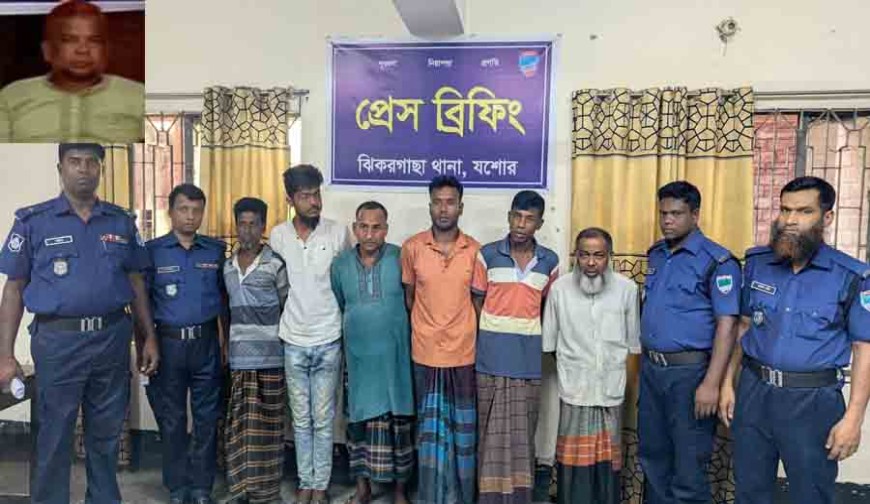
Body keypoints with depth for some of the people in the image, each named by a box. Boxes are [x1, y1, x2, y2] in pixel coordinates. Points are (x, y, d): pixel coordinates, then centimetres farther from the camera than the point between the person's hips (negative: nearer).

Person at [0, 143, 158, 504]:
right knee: (54, 438, 9)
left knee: (106, 434, 15)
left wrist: (149, 336, 7)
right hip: (58, 340, -2)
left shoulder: (121, 221, 7)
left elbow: (136, 282, 11)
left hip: (113, 338, 3)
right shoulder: (32, 221, 0)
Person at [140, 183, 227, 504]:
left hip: (206, 343, 1)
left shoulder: (216, 250, 3)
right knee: (171, 418, 9)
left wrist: (226, 343, 5)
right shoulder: (153, 250, -1)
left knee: (207, 417, 7)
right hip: (168, 342, -1)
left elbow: (224, 299, 8)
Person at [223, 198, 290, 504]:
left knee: (266, 425, 4)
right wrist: (225, 348, 12)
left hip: (270, 357, -4)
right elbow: (227, 311, 16)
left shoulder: (276, 264, -4)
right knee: (240, 425, 7)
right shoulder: (227, 267, 10)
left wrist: (288, 347, -1)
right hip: (239, 358, 4)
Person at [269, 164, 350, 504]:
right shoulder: (278, 235, -2)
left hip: (328, 342, -1)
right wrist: (284, 323, 8)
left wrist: (345, 329, 4)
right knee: (301, 420, 13)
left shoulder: (338, 233, -7)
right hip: (294, 342, 2)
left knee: (323, 420, 9)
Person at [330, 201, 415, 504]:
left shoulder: (401, 258, -10)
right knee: (359, 419, 12)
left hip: (395, 356, -2)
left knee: (398, 420, 8)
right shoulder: (340, 264, -1)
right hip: (358, 356, 2)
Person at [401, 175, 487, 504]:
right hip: (425, 353, 0)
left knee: (463, 427, 13)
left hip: (463, 353, 0)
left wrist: (473, 340, 4)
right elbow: (409, 296, 6)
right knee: (430, 427, 12)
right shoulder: (412, 248, -5)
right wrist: (422, 331, 8)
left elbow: (479, 302, 3)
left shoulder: (474, 250, -4)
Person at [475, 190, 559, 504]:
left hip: (528, 360, 2)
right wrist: (480, 338, -1)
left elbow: (549, 306, 14)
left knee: (522, 432, 10)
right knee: (491, 431, 6)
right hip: (491, 357, -1)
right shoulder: (487, 254, -3)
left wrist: (542, 339, 8)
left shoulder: (549, 261, 3)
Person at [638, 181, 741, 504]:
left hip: (689, 371, -6)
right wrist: (645, 362, 13)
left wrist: (711, 383, -20)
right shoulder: (656, 254, 10)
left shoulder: (717, 261, -11)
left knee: (688, 462, 5)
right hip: (651, 368, 7)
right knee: (652, 454, 18)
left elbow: (727, 325, -15)